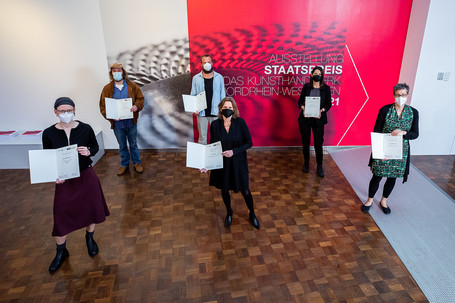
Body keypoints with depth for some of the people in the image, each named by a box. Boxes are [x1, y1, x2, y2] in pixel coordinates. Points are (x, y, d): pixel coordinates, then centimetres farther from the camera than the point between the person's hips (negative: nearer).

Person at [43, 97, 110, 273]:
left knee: (90, 207, 15)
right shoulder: (49, 133, -10)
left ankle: (89, 239, 44)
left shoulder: (85, 129, -10)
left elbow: (95, 147, 4)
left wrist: (89, 152, -19)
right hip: (64, 179, 0)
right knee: (61, 214, 5)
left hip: (86, 176, 1)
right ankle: (61, 251, 30)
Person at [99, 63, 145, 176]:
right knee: (122, 145, 16)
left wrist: (136, 106, -20)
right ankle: (124, 164, 34)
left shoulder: (132, 86, -1)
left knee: (133, 144, 13)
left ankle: (136, 162, 31)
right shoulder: (107, 89, -1)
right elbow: (103, 106, 0)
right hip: (117, 123, 1)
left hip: (131, 122, 0)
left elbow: (140, 98, 2)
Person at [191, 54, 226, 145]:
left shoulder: (219, 77, 4)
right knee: (202, 137, 9)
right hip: (202, 113, 0)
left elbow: (222, 95, 5)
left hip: (216, 112, 0)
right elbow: (193, 95, 6)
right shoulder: (196, 78, 4)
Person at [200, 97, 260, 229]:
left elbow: (249, 143, -8)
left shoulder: (240, 122, -12)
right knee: (224, 190, 16)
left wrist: (234, 151, -21)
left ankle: (252, 215, 34)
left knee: (245, 191, 7)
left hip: (238, 163, -1)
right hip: (221, 163, 2)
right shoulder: (215, 124, -7)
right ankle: (229, 213, 44)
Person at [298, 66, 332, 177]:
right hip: (305, 118, 1)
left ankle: (319, 166, 15)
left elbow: (329, 104, 3)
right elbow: (300, 101, 7)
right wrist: (303, 109, -13)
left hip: (318, 119, -1)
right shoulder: (306, 86, 4)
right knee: (305, 142, 10)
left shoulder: (326, 88, 1)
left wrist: (321, 110, -15)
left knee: (318, 143, 1)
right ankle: (306, 163, 29)